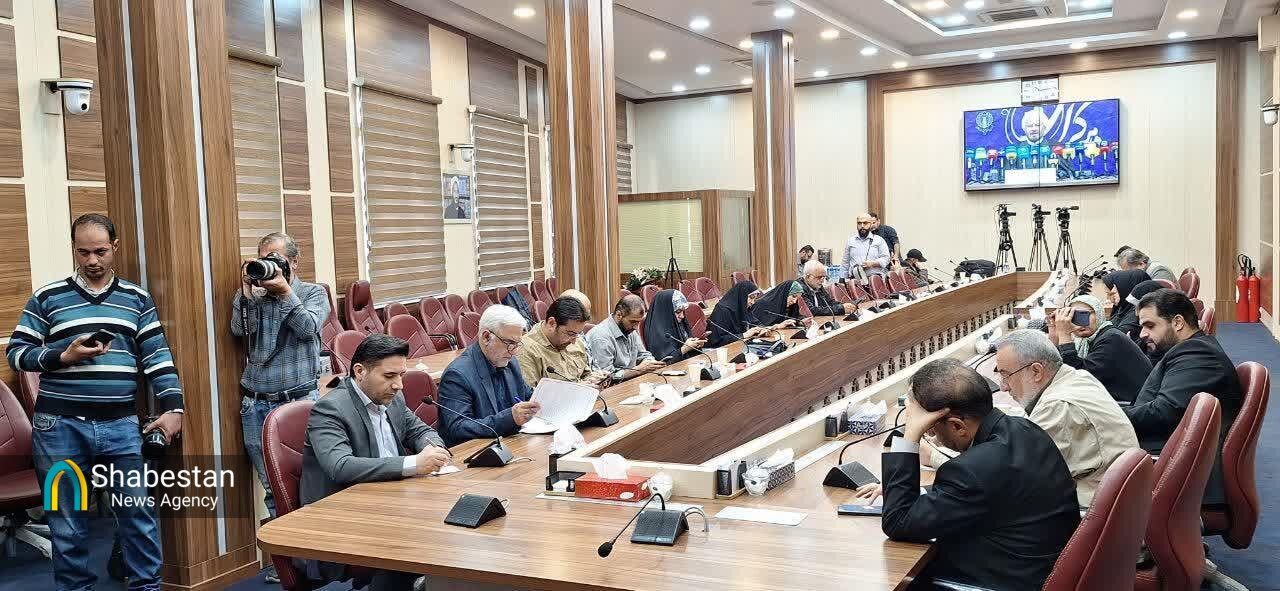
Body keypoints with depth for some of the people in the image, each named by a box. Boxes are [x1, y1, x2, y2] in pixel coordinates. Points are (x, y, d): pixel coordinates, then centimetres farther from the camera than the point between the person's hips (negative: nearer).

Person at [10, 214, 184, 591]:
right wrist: (63, 356, -13)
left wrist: (172, 408, -4)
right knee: (67, 520, 9)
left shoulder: (138, 299, 8)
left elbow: (158, 356, 4)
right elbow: (16, 352, 4)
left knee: (138, 512, 3)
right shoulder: (47, 298, 4)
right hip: (59, 426, -1)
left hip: (121, 425, 1)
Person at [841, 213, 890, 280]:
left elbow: (886, 259, 6)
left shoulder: (879, 240, 12)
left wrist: (872, 263, -10)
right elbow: (845, 263, 19)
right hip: (855, 279, 1)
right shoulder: (850, 241, 18)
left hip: (875, 278, -1)